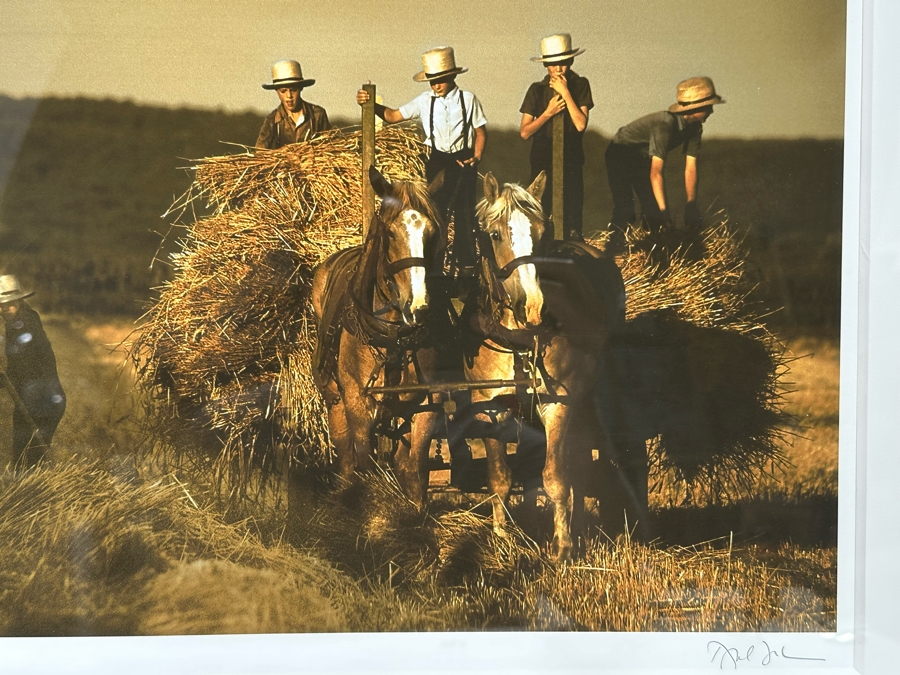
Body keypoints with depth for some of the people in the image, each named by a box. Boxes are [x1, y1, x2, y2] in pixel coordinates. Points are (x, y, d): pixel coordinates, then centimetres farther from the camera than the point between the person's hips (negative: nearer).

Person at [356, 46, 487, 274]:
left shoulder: (468, 100, -5)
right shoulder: (425, 101, -1)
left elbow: (481, 132, 1)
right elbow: (393, 116, -4)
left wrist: (476, 158, -12)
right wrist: (371, 105, -19)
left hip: (463, 161, -1)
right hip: (437, 161, 2)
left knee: (464, 212, 4)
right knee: (435, 211, 6)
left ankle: (466, 264, 16)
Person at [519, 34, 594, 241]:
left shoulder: (580, 85, -3)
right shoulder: (537, 90, -1)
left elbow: (581, 124, -14)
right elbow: (524, 132, -2)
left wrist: (565, 92, -17)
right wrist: (548, 112, -15)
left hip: (571, 161, -1)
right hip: (543, 161, 1)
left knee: (572, 218, -1)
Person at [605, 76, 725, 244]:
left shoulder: (694, 127, -14)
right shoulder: (665, 125, -38)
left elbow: (690, 167, -9)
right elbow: (656, 173, -39)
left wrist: (691, 205, -13)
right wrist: (664, 211, -38)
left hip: (644, 159, 7)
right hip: (620, 156, -7)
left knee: (653, 208, 4)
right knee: (624, 210, -16)